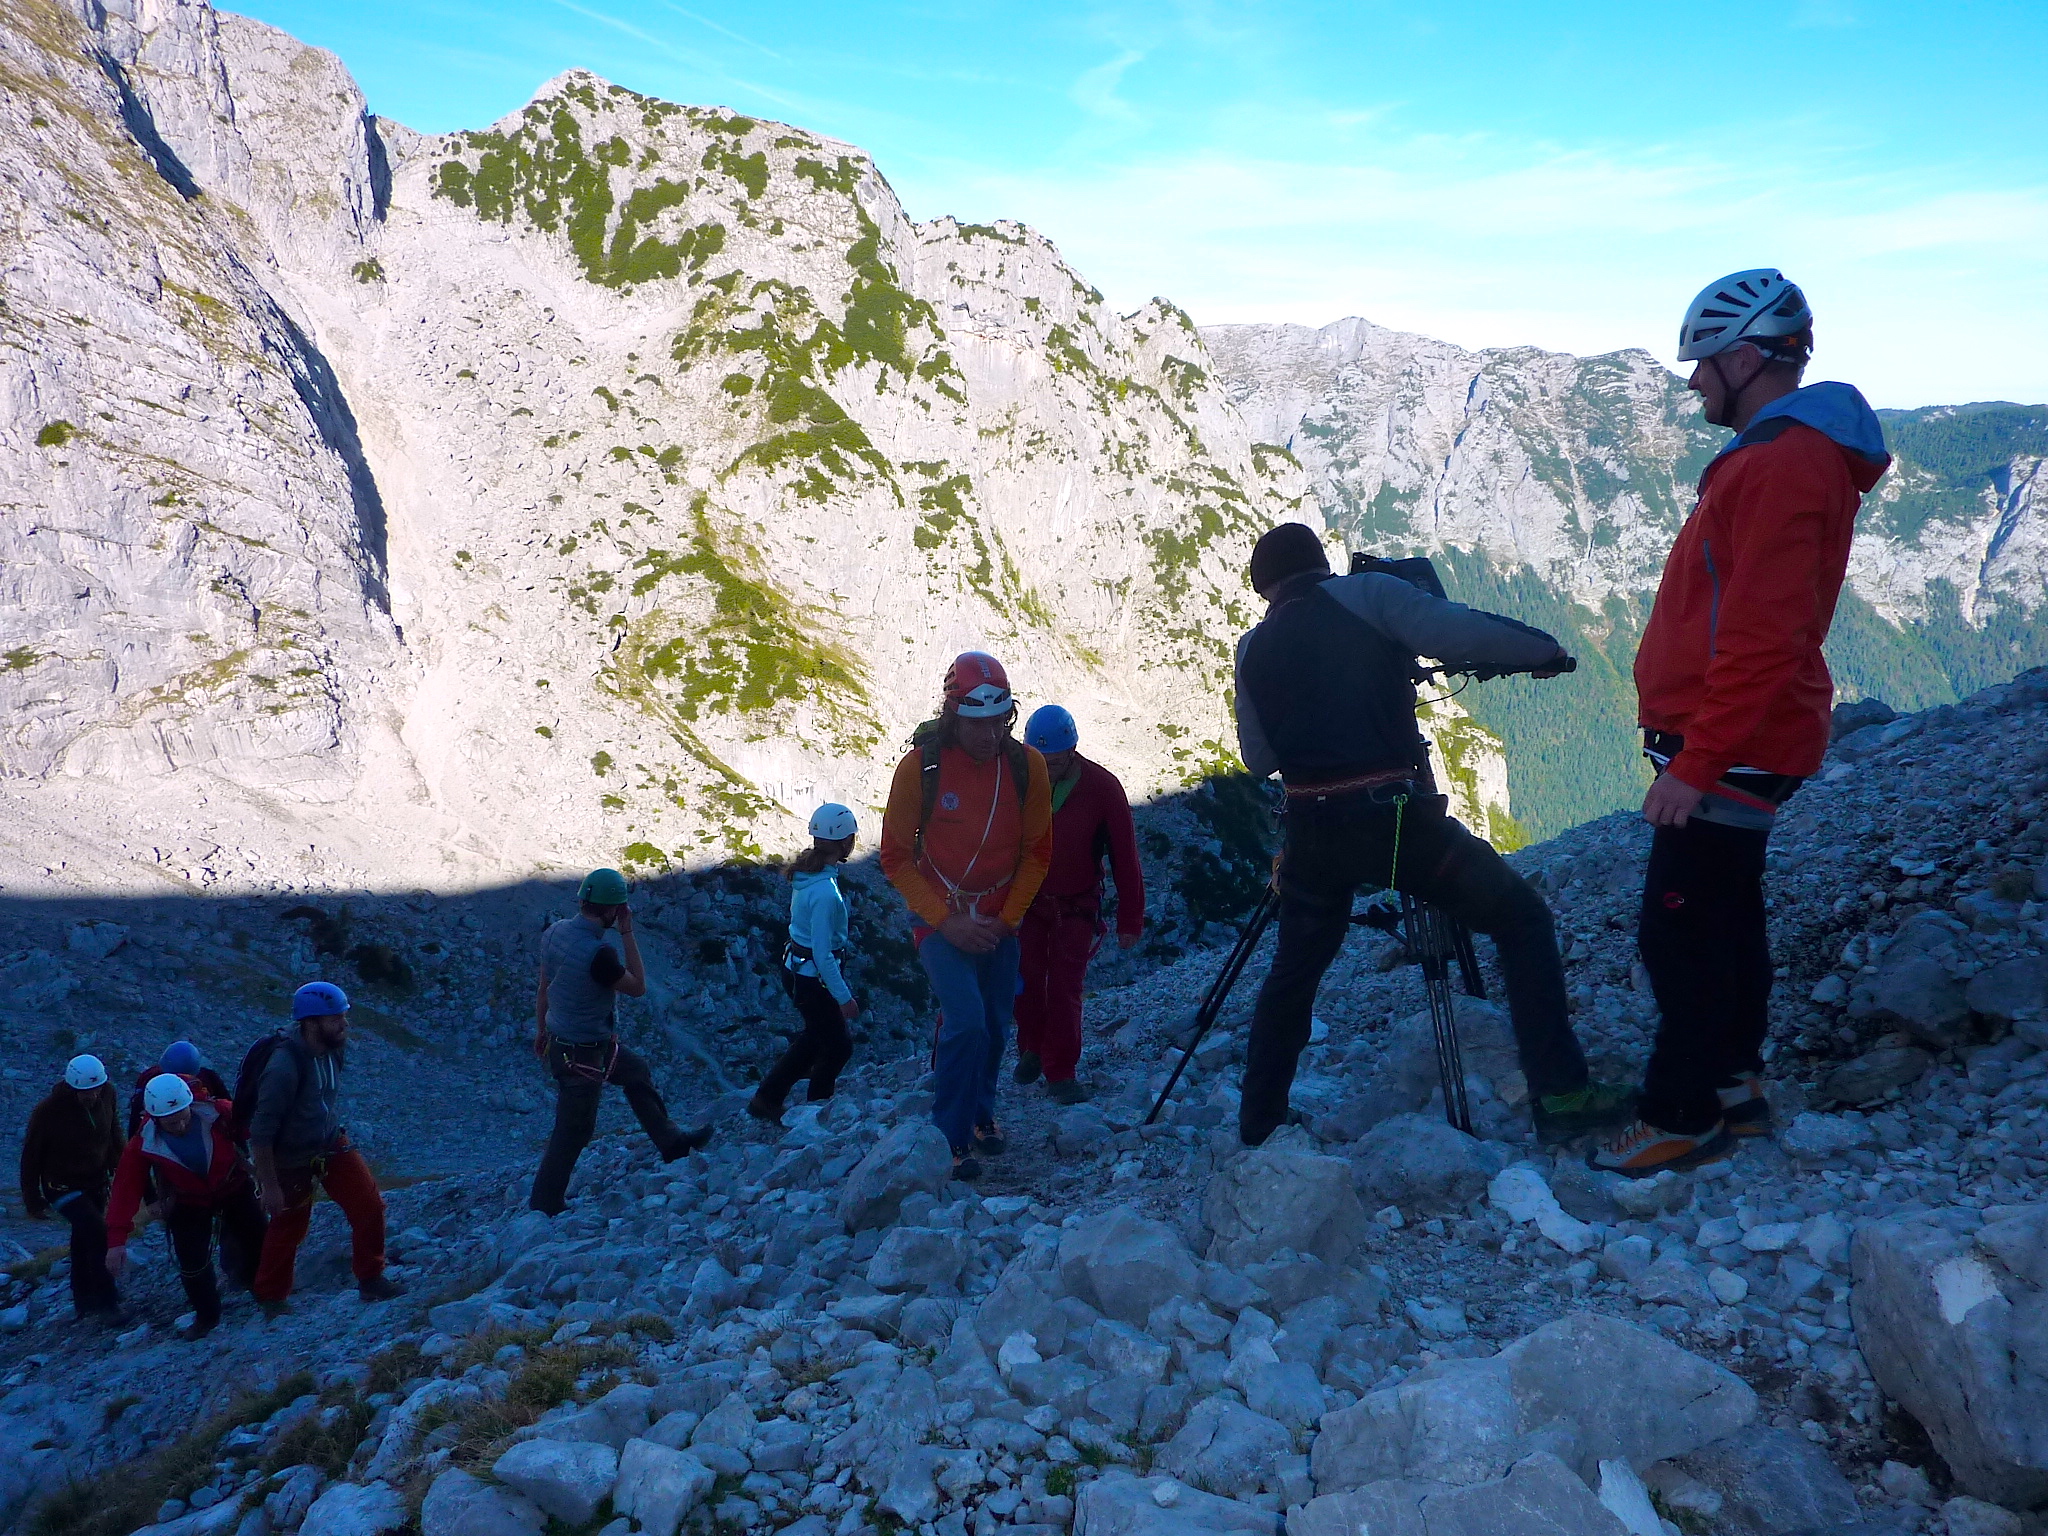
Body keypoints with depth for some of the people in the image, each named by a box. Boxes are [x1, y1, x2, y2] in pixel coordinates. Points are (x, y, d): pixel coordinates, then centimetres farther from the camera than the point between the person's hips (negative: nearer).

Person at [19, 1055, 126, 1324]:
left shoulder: (107, 1095, -12)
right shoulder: (48, 1110, -24)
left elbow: (114, 1136, 5)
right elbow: (31, 1156, -11)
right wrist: (32, 1200, -5)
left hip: (96, 1183, 5)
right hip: (63, 1187, -5)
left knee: (85, 1242, 16)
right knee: (99, 1234, -19)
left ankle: (85, 1306, 30)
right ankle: (106, 1304, -9)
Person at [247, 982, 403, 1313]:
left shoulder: (334, 1048, -11)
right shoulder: (285, 1066, -32)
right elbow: (261, 1132, -27)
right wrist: (269, 1186, -23)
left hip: (331, 1146, 6)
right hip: (290, 1160, -5)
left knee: (369, 1205, -3)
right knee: (288, 1227, 12)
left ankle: (370, 1280, 15)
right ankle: (271, 1298, 36)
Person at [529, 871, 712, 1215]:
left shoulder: (555, 931, -7)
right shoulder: (599, 953, -32)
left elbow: (544, 986, 7)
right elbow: (638, 988, -14)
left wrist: (541, 1029, 22)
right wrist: (627, 933, -15)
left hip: (560, 1040, 9)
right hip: (581, 1057, -9)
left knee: (637, 1073, 26)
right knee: (574, 1132, 9)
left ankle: (671, 1142, 42)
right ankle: (545, 1206, 25)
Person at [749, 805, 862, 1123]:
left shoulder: (807, 873, -1)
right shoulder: (825, 892, -30)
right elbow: (823, 955, -27)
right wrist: (843, 997, -21)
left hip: (797, 968, 9)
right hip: (811, 978, -9)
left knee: (816, 1036, 27)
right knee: (838, 1046, 10)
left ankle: (766, 1100, 40)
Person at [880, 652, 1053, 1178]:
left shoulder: (1026, 765, -9)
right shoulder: (920, 766, -16)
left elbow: (1037, 852, 2)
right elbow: (896, 858, -8)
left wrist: (1007, 919, -6)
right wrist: (946, 921, -15)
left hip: (999, 921, 3)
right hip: (940, 918, -3)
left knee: (993, 1029, 11)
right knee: (966, 1022, -17)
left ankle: (981, 1112, 37)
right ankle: (950, 1136, 0)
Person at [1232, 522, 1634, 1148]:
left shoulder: (1253, 650, 12)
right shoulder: (1367, 594, 0)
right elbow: (1461, 632, -13)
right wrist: (1545, 650, 3)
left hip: (1313, 833, 5)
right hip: (1395, 816, -4)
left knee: (1292, 974, 22)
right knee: (1522, 920, 7)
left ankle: (1259, 1123, 27)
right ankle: (1561, 1095, -1)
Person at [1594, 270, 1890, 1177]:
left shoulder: (1781, 463, -19)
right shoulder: (1781, 450, 16)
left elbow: (1762, 637, -26)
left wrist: (1696, 762, -25)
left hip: (1729, 751, -11)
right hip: (1738, 744, 11)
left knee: (1678, 932, -5)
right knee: (1724, 918, 17)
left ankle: (1682, 1120, 6)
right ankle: (1733, 1087, 28)